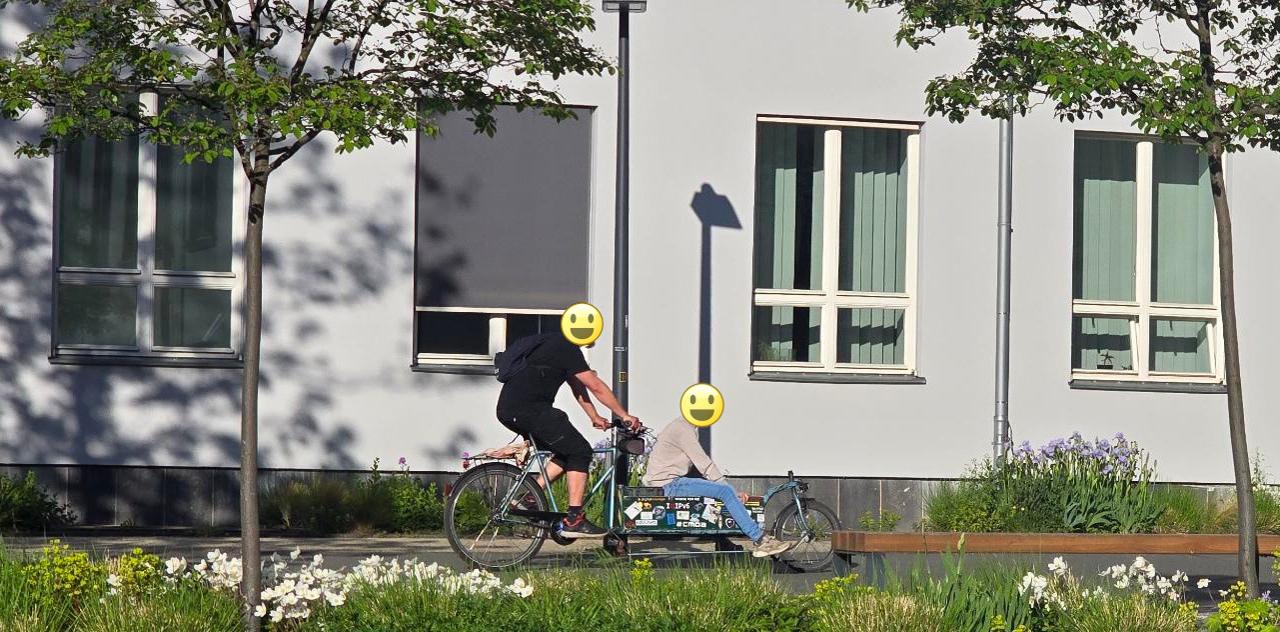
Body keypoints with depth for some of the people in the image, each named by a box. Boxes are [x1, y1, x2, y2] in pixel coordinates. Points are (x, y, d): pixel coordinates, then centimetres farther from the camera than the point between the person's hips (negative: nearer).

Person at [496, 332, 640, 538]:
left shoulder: (552, 344, 23)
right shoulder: (567, 349, -8)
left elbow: (577, 385, 30)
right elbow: (596, 387, -7)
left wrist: (595, 417, 34)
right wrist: (624, 416, 0)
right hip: (528, 410, -10)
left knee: (566, 454, 18)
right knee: (580, 452, -5)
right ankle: (574, 520, -9)